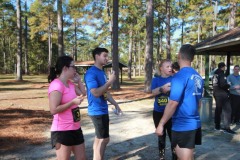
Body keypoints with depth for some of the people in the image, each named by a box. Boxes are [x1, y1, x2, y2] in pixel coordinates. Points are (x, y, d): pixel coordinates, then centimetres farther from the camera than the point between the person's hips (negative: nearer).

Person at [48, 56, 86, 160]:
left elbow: (83, 94, 21)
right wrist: (73, 102, -25)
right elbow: (53, 110, -25)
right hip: (62, 131, -9)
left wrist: (79, 81, 12)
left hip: (75, 128, 9)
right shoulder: (56, 85, -20)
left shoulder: (70, 83, 8)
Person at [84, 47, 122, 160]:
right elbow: (96, 92, -25)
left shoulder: (102, 72, 12)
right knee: (104, 139, -3)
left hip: (102, 110, 9)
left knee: (99, 138, 17)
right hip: (97, 111, -9)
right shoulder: (91, 73, -17)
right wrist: (110, 81, -21)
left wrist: (115, 104, 16)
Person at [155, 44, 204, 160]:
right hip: (195, 123, 8)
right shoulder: (198, 77, 6)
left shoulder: (180, 76, -18)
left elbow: (173, 103, -22)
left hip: (182, 125, -8)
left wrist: (161, 124, -14)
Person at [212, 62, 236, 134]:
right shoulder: (222, 74, -14)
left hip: (216, 93, 9)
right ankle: (226, 128, -8)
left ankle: (217, 126, 20)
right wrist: (229, 85, -4)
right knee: (227, 110, -6)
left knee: (218, 109, 14)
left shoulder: (215, 74, 12)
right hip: (222, 94, -9)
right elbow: (223, 85, -21)